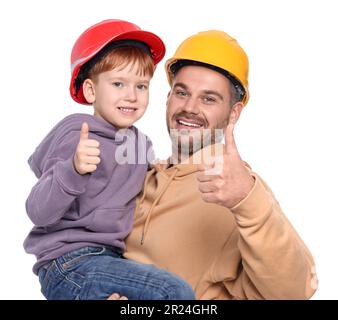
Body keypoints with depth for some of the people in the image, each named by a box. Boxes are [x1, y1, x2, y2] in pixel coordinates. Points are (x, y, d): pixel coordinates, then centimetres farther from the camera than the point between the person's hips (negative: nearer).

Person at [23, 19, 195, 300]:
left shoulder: (140, 143, 11)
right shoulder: (76, 135, -12)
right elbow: (38, 213, -20)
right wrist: (73, 169, -35)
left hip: (107, 257, 9)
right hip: (68, 264, -8)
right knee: (176, 293, -23)